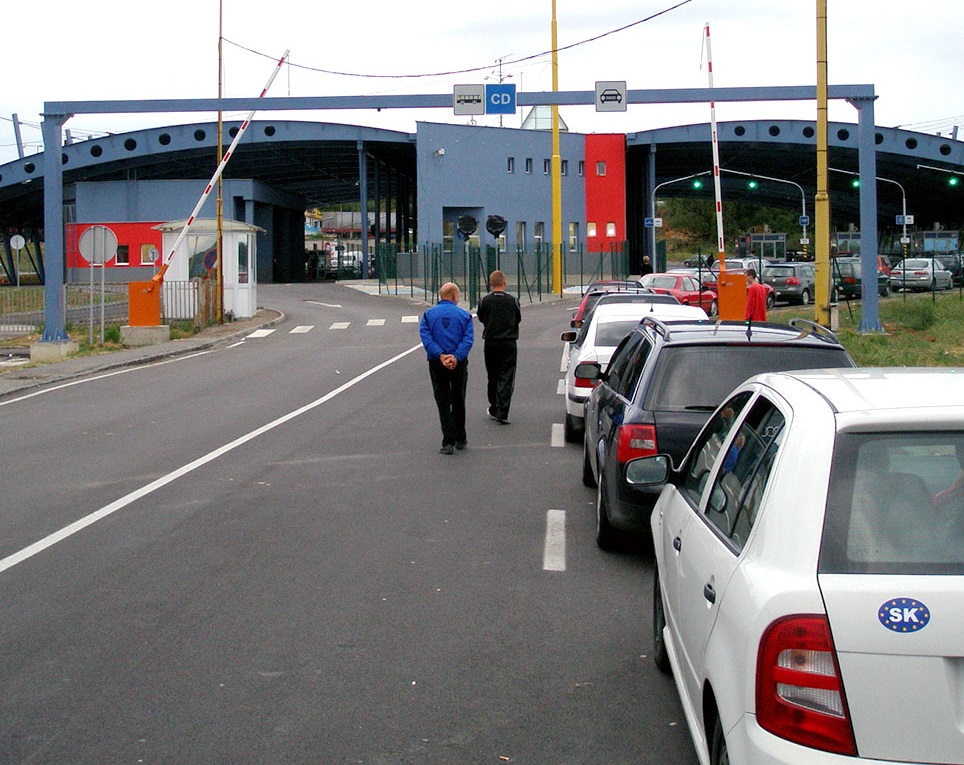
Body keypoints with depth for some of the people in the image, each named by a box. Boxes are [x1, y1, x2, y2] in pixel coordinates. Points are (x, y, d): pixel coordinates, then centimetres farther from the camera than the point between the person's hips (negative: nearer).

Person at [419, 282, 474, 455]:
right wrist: (456, 357, -20)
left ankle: (448, 442, -4)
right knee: (459, 401, 15)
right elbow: (468, 339, -12)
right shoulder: (464, 315, 1)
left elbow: (425, 337, -10)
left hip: (436, 363, 0)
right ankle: (460, 439, 25)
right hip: (459, 363, 0)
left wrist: (440, 355, -17)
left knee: (443, 402, 4)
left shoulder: (428, 314, 4)